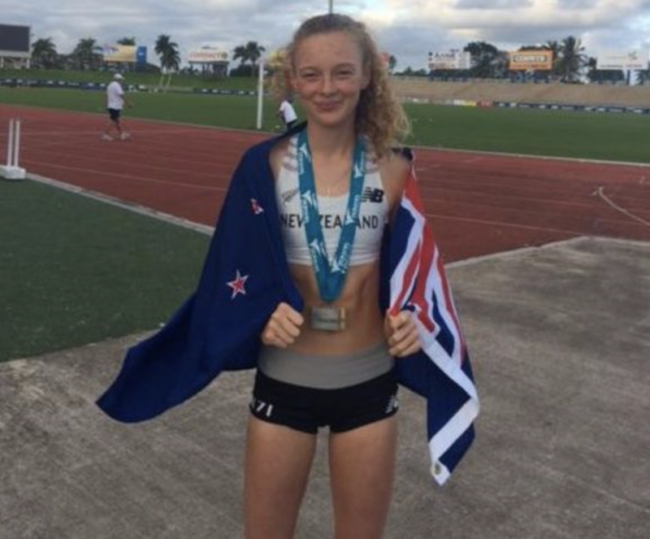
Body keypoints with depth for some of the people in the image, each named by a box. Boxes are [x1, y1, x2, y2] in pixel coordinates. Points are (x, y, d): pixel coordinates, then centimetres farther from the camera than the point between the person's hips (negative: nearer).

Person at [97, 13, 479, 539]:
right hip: (285, 378, -1)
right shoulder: (266, 165, -8)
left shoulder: (393, 170, -5)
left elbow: (414, 272, 4)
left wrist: (413, 319, -15)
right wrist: (264, 313, -21)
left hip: (369, 380, 1)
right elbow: (237, 271, -2)